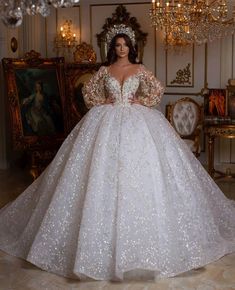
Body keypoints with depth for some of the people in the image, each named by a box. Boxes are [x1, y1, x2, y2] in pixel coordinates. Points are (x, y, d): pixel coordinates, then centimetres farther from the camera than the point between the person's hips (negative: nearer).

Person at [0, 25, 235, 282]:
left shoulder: (140, 70, 8)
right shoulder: (105, 71, 10)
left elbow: (157, 90, 8)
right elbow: (88, 91, 18)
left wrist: (141, 102, -1)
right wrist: (102, 103, 4)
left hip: (137, 122, -1)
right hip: (108, 123, 1)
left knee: (139, 170, -5)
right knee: (104, 171, -6)